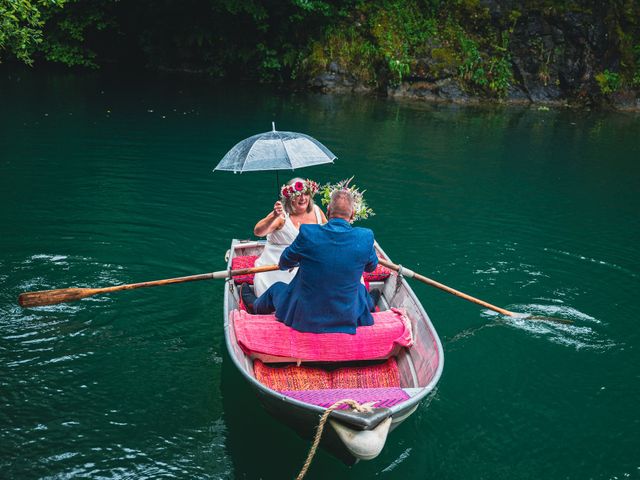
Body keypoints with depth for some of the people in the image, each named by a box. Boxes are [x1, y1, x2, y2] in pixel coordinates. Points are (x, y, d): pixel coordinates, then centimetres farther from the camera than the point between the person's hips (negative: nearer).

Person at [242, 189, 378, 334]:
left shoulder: (307, 233, -19)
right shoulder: (366, 237, -16)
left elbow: (284, 263, 0)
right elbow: (371, 266, 6)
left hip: (305, 318, -1)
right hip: (348, 319, 1)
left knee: (276, 288, 31)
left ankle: (255, 306, 61)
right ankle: (370, 308, 66)